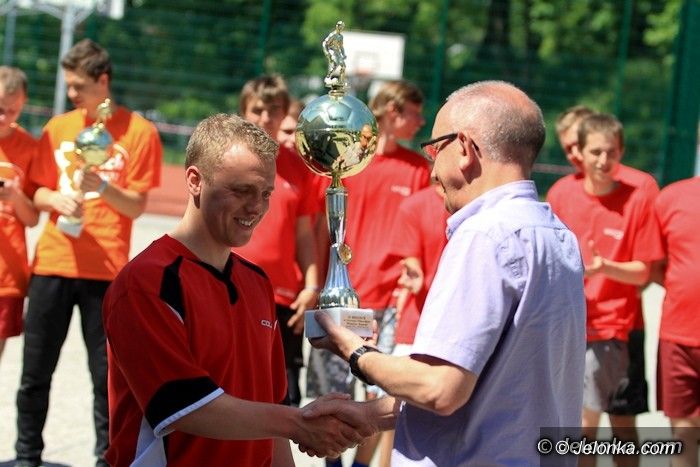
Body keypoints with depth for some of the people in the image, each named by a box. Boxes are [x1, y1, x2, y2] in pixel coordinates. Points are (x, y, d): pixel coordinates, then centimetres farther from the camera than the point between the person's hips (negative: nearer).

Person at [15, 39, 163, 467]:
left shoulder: (139, 131, -2)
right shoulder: (58, 127, 10)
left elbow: (136, 206, -4)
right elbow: (38, 193, 12)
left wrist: (103, 188, -22)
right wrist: (57, 199, -11)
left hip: (105, 270, -3)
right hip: (51, 264, 3)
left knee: (107, 374, -2)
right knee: (36, 371, 6)